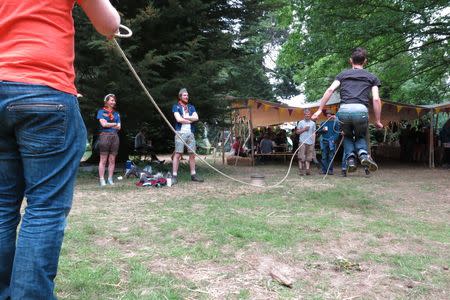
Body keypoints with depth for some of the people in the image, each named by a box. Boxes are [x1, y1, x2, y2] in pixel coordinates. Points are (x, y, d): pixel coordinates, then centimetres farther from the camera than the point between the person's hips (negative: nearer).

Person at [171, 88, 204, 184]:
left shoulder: (191, 107, 19)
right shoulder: (176, 106, 6)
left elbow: (196, 118, 3)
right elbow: (178, 119, -9)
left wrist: (185, 117, -6)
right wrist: (190, 120, 0)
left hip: (190, 133, 5)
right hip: (180, 132, -5)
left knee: (192, 154, 5)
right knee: (178, 154, -7)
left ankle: (193, 174, 12)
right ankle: (174, 176, -6)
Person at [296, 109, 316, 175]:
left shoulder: (313, 123, 13)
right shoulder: (301, 122, 7)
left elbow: (314, 133, 13)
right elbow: (297, 131, 6)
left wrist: (314, 141, 5)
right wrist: (304, 129, -7)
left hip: (310, 142, 2)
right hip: (303, 142, -2)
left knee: (309, 157, 2)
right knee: (301, 157, -6)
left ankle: (308, 170, 5)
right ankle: (301, 170, -2)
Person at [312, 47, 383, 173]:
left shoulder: (343, 74, 22)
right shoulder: (372, 77, 21)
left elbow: (330, 90, 7)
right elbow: (376, 99, 10)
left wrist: (320, 110, 6)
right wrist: (378, 121, 14)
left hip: (344, 110, 1)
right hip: (361, 110, 0)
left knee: (348, 136, 28)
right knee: (360, 136, 26)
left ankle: (351, 159, 4)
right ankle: (363, 154, -5)